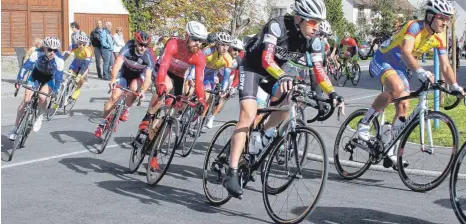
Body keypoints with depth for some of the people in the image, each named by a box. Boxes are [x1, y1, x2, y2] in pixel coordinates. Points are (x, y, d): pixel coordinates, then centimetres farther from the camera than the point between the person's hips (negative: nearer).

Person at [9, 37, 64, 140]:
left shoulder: (59, 61, -33)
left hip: (49, 78, -1)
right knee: (26, 100, -6)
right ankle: (16, 127, 5)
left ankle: (40, 117, 1)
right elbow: (25, 67, -25)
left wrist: (54, 93, -29)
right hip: (36, 74, 1)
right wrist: (19, 80, -31)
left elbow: (58, 79, -26)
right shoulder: (37, 54, -32)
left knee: (42, 97, -29)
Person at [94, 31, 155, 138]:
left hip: (138, 76, 0)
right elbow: (118, 63, -40)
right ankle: (101, 125, -4)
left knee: (134, 88, -33)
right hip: (124, 74, 0)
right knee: (115, 96, -13)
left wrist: (143, 91, -51)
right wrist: (113, 79, -56)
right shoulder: (127, 49, -28)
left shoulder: (149, 57, -27)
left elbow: (148, 77, -35)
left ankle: (126, 110, -6)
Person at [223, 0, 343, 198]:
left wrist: (332, 93, -24)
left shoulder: (313, 41, -13)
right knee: (248, 115, -21)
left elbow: (319, 70, -10)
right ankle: (231, 173, -23)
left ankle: (264, 136, 4)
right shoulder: (278, 26, -30)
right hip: (252, 67, -6)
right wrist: (283, 77, -57)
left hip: (274, 72, 6)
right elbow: (266, 59, -40)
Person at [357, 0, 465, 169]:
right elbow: (406, 52, -42)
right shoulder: (415, 27, -26)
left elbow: (445, 67, -1)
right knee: (398, 88, -36)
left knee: (404, 107, -1)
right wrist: (420, 72, -56)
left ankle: (388, 150, 10)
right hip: (382, 61, -8)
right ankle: (364, 124, -22)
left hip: (399, 68, 8)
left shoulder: (439, 38, -4)